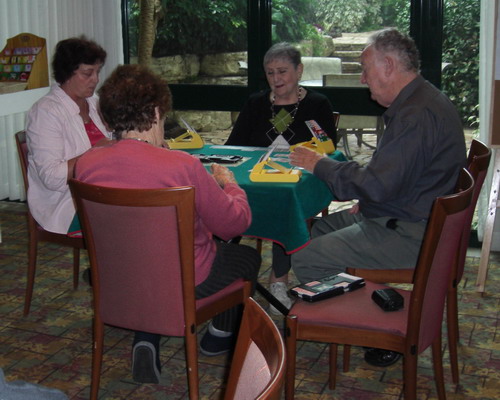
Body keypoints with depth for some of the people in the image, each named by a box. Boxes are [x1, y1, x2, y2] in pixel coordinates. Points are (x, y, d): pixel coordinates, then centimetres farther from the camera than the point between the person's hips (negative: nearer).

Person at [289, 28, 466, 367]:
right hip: (409, 216, 11)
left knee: (305, 259, -14)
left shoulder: (417, 115, -23)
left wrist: (320, 165, -14)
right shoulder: (422, 101, 13)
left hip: (411, 236, -11)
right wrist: (365, 206, 11)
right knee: (317, 229, 18)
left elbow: (378, 185, -27)